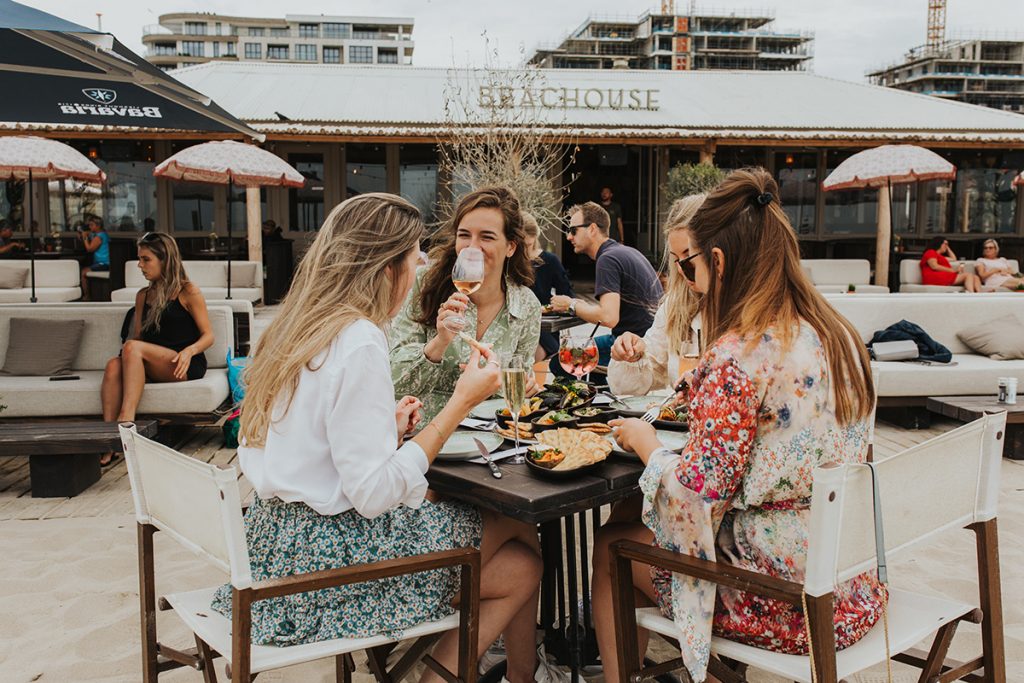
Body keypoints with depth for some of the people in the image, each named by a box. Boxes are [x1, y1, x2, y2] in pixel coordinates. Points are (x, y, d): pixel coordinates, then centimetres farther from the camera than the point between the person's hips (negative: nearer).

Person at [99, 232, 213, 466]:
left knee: (133, 348, -31)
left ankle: (126, 419, -40)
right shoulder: (143, 295, 20)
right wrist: (128, 349, -5)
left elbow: (208, 336, 0)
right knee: (113, 365, -28)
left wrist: (189, 350, -21)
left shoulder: (188, 291, 3)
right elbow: (137, 335, 19)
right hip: (152, 366, 5)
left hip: (185, 365, -5)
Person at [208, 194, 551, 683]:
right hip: (328, 552, -9)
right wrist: (461, 402, -17)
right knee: (522, 566, 1)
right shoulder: (359, 342, -20)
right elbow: (375, 493, -22)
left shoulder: (297, 327, 7)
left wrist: (387, 427, 11)